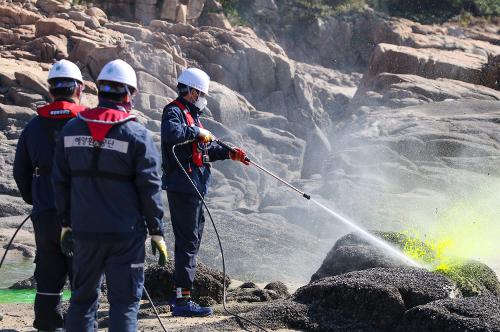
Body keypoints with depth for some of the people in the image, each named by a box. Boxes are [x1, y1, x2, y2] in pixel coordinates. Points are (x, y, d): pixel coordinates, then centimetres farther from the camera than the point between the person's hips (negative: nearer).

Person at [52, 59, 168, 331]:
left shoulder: (71, 130, 4)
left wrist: (66, 222, 17)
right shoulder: (137, 135, -9)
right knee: (124, 300, 2)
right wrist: (156, 231, 0)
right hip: (126, 233, -4)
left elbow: (60, 181, 8)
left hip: (84, 230, 4)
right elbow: (149, 188, -8)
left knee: (83, 298, 16)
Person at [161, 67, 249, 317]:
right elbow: (172, 133, -33)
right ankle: (183, 301, -10)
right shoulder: (174, 112, -10)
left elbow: (206, 149, 29)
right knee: (187, 242, -11)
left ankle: (181, 295, 23)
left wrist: (229, 154, 18)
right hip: (182, 186, -11)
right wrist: (198, 132, -21)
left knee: (191, 240, 15)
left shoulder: (191, 115, 22)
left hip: (194, 188, 11)